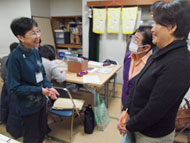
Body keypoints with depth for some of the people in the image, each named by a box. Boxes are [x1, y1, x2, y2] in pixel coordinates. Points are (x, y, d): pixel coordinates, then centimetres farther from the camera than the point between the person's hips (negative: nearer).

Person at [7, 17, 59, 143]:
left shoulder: (35, 51, -2)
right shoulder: (15, 57, -23)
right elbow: (14, 88, -19)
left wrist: (49, 87, -10)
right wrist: (39, 90, -22)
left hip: (41, 101, 6)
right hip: (28, 106, -6)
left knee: (42, 133, 25)